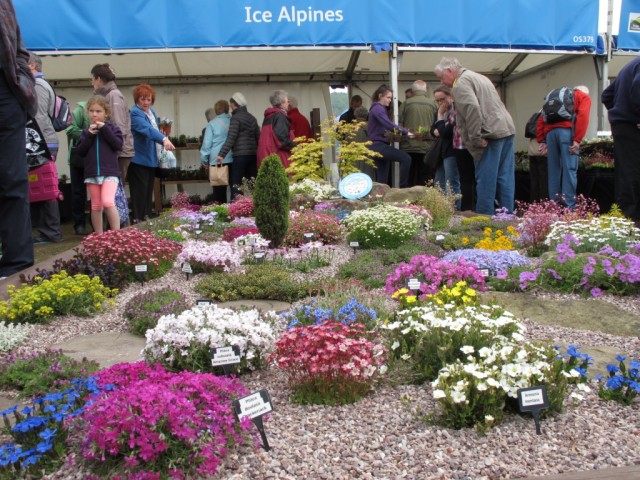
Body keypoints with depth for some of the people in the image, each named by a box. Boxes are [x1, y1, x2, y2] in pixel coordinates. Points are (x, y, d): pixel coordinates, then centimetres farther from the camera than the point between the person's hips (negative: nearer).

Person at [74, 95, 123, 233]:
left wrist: (105, 129, -13)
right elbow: (80, 152, 4)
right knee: (96, 206, 8)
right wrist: (89, 136, -8)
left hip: (110, 172, -4)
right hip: (92, 173, 4)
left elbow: (118, 144, -11)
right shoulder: (87, 131, 11)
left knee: (108, 202, -21)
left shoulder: (112, 128, 4)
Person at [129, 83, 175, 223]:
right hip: (139, 159, -9)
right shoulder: (135, 113, -16)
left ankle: (147, 218, 18)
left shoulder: (151, 112, 12)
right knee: (140, 191, -9)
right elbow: (147, 129, -33)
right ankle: (138, 220, -5)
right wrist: (163, 139, -47)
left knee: (149, 190, 12)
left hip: (151, 159, 9)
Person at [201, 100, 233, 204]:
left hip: (217, 161, -3)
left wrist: (204, 160, 8)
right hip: (232, 160, 3)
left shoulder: (212, 124, -3)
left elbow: (207, 144, -3)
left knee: (219, 191, 1)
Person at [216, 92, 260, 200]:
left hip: (240, 155, -7)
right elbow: (258, 137, 16)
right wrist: (257, 152, 24)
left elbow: (231, 138, -14)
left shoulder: (236, 118, -6)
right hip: (252, 155, 7)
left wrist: (221, 154, -16)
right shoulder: (252, 118, 15)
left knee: (236, 185, -5)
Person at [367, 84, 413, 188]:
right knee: (406, 158, -22)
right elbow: (388, 124, -24)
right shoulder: (377, 108, -9)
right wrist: (406, 132, -25)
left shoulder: (380, 109, 23)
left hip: (379, 145, 10)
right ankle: (402, 188, -22)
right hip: (378, 145, -10)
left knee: (382, 179, 6)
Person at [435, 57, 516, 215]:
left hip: (491, 134, -9)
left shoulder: (460, 83, -8)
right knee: (505, 177, 9)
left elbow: (472, 108, -22)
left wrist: (476, 138, -18)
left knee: (485, 180, -4)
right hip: (507, 129, 9)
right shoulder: (478, 77, 23)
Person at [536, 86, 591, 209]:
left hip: (550, 132, 5)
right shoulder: (584, 97, 18)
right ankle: (569, 207, -14)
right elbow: (583, 116, -3)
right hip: (567, 131, -5)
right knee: (569, 169, -8)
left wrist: (542, 140, 16)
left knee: (553, 171, 6)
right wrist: (577, 139, -10)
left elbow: (542, 118, 21)